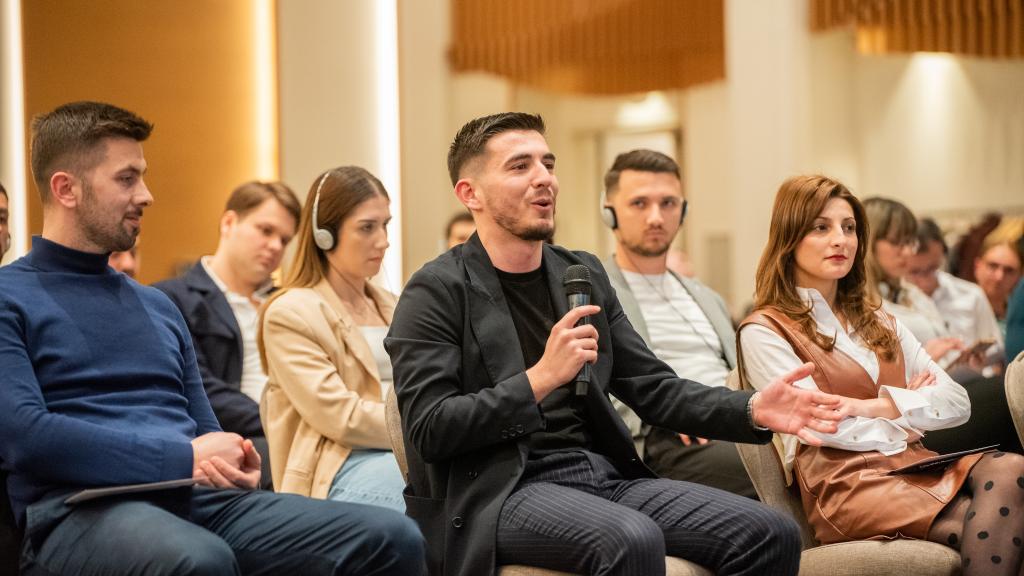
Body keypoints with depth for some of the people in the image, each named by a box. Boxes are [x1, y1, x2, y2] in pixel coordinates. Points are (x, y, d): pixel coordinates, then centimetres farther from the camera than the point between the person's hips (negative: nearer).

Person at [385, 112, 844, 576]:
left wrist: (752, 410, -2)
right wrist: (540, 378, -21)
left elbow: (652, 388, 15)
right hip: (502, 488, -6)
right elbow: (428, 431, -11)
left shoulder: (582, 273, 16)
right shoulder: (436, 293, -3)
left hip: (604, 472, 7)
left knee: (773, 535, -11)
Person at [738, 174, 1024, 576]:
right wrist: (912, 409, 4)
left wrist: (876, 406, -5)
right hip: (844, 484, -6)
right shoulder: (764, 331, 4)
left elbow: (956, 403, 12)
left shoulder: (879, 322, 24)